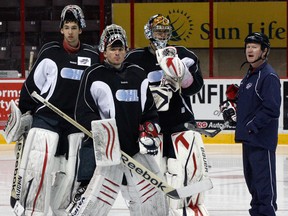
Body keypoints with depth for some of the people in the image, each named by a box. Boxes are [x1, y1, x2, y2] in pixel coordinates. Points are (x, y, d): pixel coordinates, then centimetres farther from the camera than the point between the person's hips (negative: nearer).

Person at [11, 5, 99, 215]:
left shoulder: (92, 56, 5)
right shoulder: (50, 53, -4)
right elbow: (32, 84, 2)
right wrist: (23, 112, 2)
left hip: (76, 121, 4)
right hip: (46, 117, -4)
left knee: (70, 172, 6)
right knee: (39, 167, -14)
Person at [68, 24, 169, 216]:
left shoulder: (138, 75, 14)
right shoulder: (94, 75, -2)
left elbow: (150, 109, 20)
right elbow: (83, 113, -7)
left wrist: (150, 129, 2)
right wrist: (101, 131, -21)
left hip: (136, 149, 6)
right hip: (104, 149, -5)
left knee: (153, 196, 8)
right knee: (94, 200, -16)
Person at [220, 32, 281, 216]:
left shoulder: (269, 76, -14)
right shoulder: (249, 75, 17)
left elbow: (271, 109, -21)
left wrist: (252, 126, -19)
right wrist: (233, 109, 11)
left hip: (262, 138, -10)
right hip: (248, 138, 10)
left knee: (264, 180, -8)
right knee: (252, 178, 17)